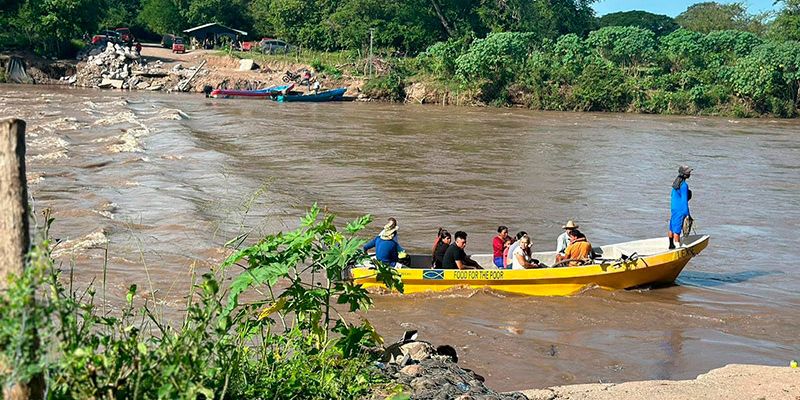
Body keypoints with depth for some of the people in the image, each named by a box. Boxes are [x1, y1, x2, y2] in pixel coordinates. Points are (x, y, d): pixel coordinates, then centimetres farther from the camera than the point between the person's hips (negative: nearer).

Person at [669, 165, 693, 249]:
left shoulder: (676, 182, 9)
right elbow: (684, 200, -21)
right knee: (677, 230, -8)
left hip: (673, 208, 9)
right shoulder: (684, 185, -19)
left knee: (672, 228, 18)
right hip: (680, 210, -9)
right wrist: (687, 214, -18)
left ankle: (671, 245, 30)